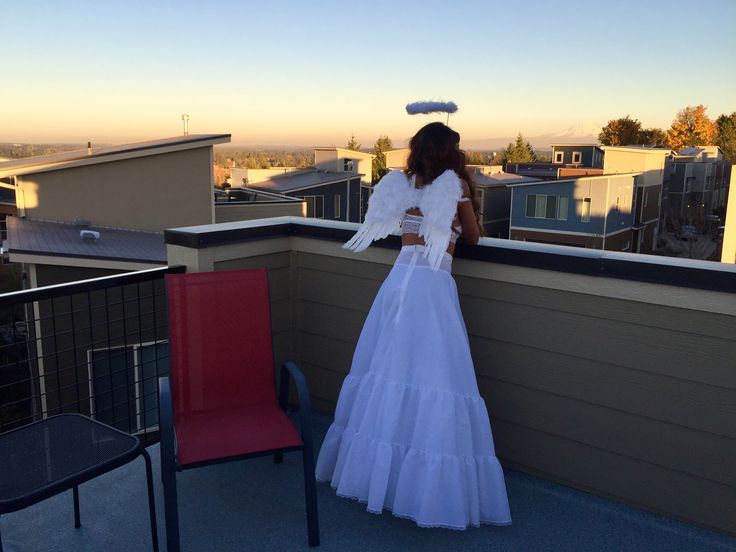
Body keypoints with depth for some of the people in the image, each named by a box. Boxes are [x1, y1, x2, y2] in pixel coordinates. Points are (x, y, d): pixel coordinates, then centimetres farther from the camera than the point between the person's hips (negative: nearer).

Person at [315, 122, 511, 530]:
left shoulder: (403, 183, 14)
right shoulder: (456, 185, 0)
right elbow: (473, 238, 11)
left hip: (399, 278, 6)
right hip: (432, 285, -6)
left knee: (388, 370, 11)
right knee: (433, 377, -4)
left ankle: (377, 469, 23)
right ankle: (429, 485, -1)